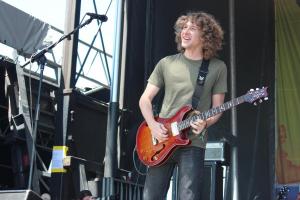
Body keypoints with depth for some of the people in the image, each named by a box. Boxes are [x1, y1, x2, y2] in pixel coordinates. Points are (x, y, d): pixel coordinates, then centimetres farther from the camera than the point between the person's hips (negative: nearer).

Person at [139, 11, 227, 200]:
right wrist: (153, 125, -8)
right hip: (162, 141, 2)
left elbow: (217, 108, 6)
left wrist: (205, 123, -14)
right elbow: (145, 99, 9)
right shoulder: (166, 63, 7)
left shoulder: (218, 67, 4)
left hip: (193, 143, -2)